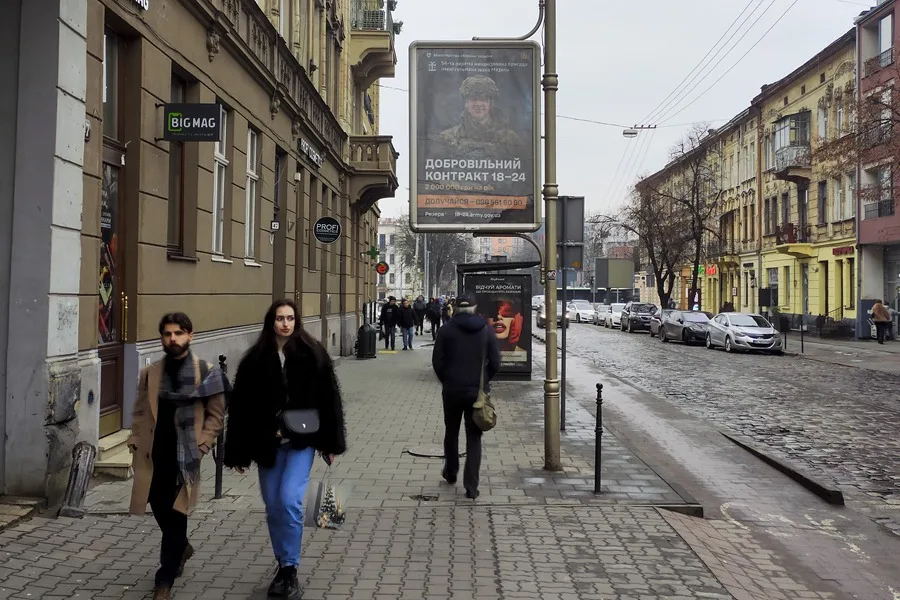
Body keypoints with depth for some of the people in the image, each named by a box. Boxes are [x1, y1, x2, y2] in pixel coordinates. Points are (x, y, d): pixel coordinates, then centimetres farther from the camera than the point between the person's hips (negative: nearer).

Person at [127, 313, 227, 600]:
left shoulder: (206, 372, -3)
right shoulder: (149, 373, 9)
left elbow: (216, 415, -1)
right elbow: (140, 413, 14)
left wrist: (200, 446, -10)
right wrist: (136, 444, 3)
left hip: (185, 456, -4)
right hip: (154, 455, 4)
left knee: (175, 515, -1)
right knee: (160, 511, 15)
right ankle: (182, 548, 44)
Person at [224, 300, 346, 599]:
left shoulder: (313, 354, -6)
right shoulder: (255, 359, -3)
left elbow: (329, 398, -3)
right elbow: (240, 406, -1)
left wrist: (332, 442, -3)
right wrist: (238, 452, -1)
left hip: (302, 441, -3)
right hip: (267, 444, 3)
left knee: (289, 501, -13)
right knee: (273, 507, 11)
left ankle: (290, 569, 5)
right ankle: (283, 566, 30)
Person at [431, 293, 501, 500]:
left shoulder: (447, 329, -5)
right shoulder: (487, 330, -2)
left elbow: (437, 361, -6)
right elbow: (495, 363, -3)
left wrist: (446, 380, 10)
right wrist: (483, 382, 12)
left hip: (452, 389, 0)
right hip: (477, 391, 0)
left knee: (451, 433, 19)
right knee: (474, 438, 5)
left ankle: (450, 473, 35)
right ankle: (471, 487, 1)